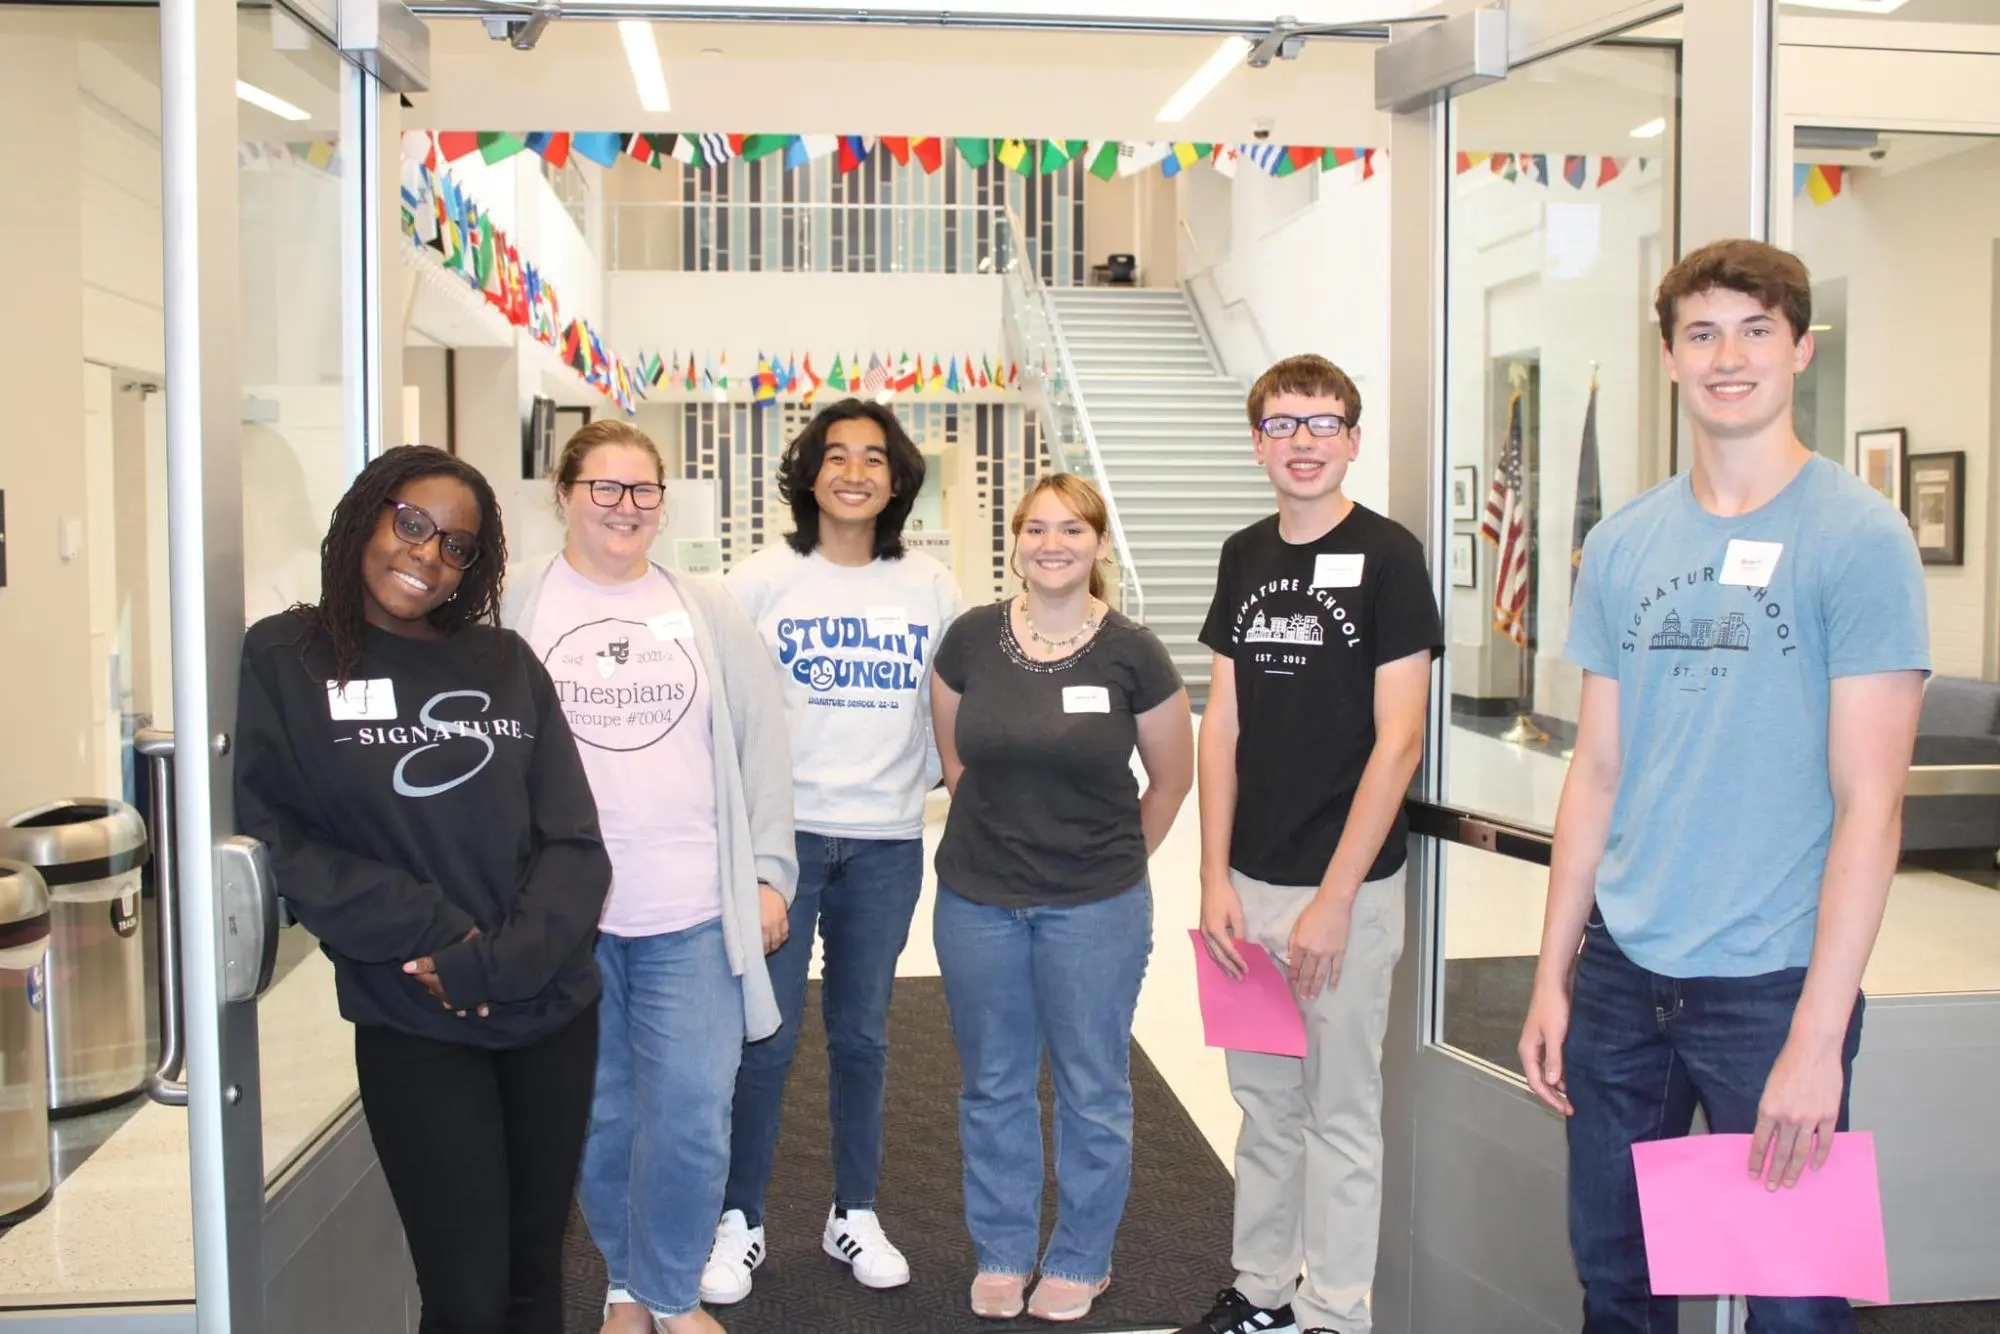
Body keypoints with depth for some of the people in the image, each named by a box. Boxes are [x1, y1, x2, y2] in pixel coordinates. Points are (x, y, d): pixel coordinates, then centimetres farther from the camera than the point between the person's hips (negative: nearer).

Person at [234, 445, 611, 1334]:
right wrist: (432, 934, -17)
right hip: (413, 1029, -3)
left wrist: (501, 960, -16)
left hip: (553, 1013, 3)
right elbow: (275, 837, -9)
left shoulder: (506, 663, 5)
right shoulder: (283, 659, -2)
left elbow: (574, 840, -1)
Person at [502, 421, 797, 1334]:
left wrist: (768, 873, 2)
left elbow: (761, 746, 7)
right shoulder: (514, 605, 3)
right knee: (600, 1113, 10)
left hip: (694, 913, 1)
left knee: (691, 1113, 0)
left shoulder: (709, 610, 8)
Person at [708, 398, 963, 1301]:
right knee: (765, 1035, 1)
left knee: (861, 1033, 13)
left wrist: (928, 777, 2)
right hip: (783, 830, -2)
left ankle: (855, 1215, 27)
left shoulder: (931, 588, 5)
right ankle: (739, 1222, 18)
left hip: (887, 839, 2)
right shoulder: (762, 580, -2)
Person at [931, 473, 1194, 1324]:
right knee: (993, 1085, 14)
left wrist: (1108, 858, 9)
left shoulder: (1131, 653, -8)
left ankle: (1080, 1262, 29)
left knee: (1092, 1090, 10)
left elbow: (1172, 778, 3)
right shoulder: (970, 640, -3)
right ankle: (1001, 1253, 32)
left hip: (1095, 908, -2)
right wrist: (1003, 838, 10)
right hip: (977, 901, 2)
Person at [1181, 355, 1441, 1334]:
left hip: (1346, 885, -5)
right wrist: (1216, 878, 1)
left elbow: (1399, 737, -12)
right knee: (1264, 1100, 16)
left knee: (1340, 1110, 7)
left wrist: (1334, 897, -15)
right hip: (1249, 883, 5)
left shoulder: (1387, 556, -9)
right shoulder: (1244, 556, 7)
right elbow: (1222, 722, 8)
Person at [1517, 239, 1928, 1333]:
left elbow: (1869, 801, -11)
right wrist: (1552, 975, 7)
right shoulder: (1622, 544, 6)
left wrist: (1817, 1036, -15)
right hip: (1622, 975, 4)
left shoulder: (1858, 537, -7)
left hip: (1770, 983, -4)